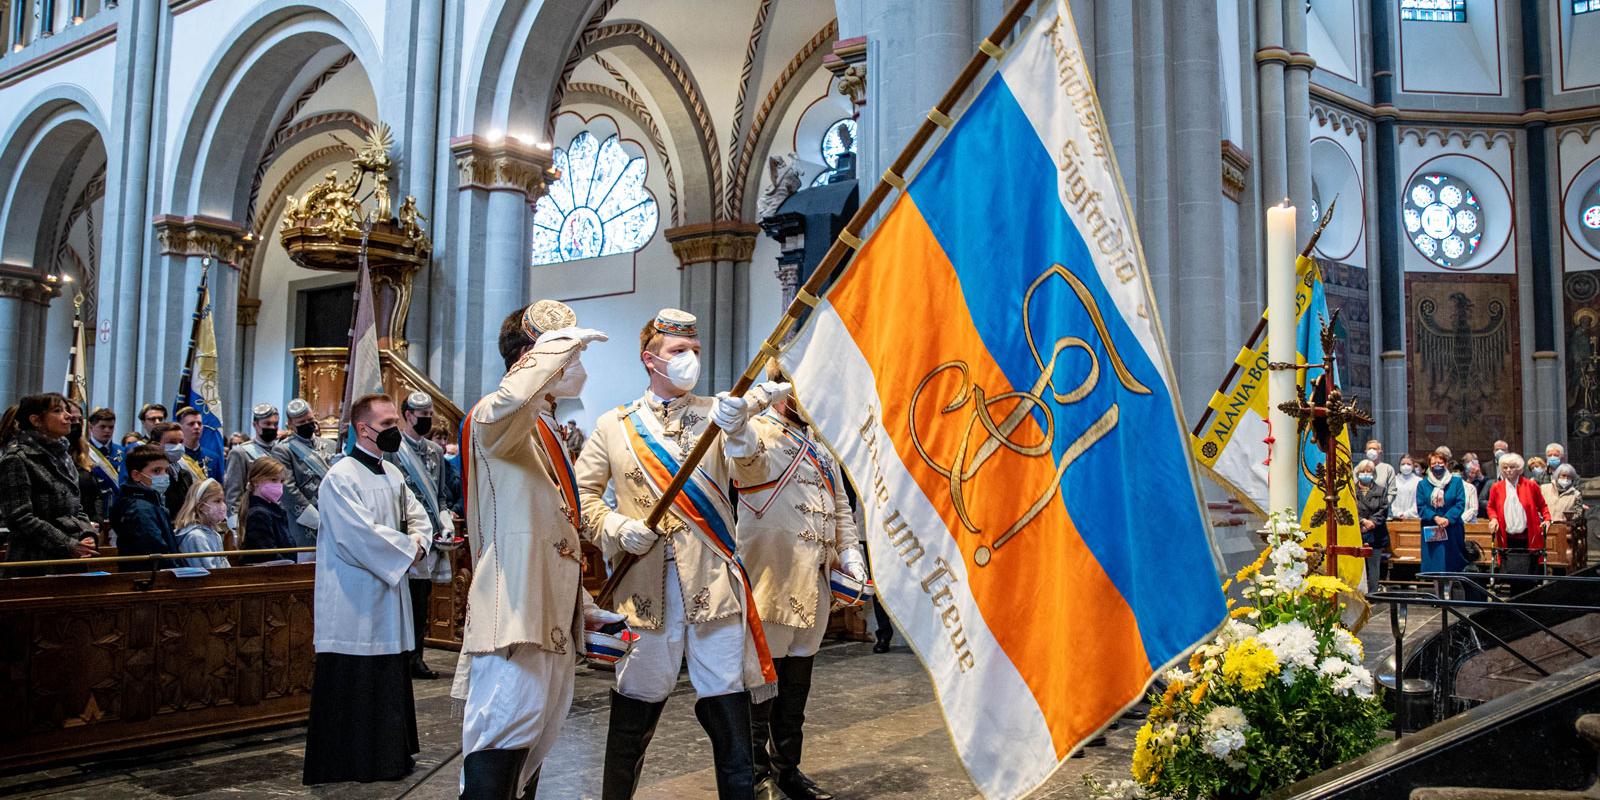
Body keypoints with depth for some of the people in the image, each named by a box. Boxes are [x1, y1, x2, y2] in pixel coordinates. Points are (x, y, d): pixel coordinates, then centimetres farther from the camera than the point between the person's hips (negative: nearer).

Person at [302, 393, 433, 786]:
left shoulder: (393, 475, 12)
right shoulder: (340, 477, -13)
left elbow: (419, 517, 17)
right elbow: (361, 535, -22)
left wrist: (418, 542, -4)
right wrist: (407, 547, -12)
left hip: (388, 597, 8)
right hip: (353, 600, -8)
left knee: (390, 681, 13)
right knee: (351, 684, -1)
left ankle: (389, 755, 24)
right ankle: (345, 762, 11)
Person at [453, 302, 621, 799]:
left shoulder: (547, 431, 21)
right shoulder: (497, 418, -8)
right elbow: (508, 403, -37)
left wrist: (582, 604, 26)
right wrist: (558, 343, -22)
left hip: (553, 615, 10)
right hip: (516, 611, -10)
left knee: (535, 739, 13)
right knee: (506, 735, -12)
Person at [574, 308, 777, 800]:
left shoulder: (717, 414, 9)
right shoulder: (614, 425, 8)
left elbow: (752, 480, -5)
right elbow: (582, 493, 11)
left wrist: (740, 432, -25)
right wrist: (614, 527, -8)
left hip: (714, 581, 0)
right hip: (645, 584, 0)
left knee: (728, 703, 2)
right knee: (636, 706, 10)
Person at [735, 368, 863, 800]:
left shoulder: (820, 444, 20)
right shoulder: (757, 432, -3)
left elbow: (841, 506, 23)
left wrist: (849, 553, 9)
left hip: (815, 582, 7)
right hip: (770, 582, -7)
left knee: (797, 682, 14)